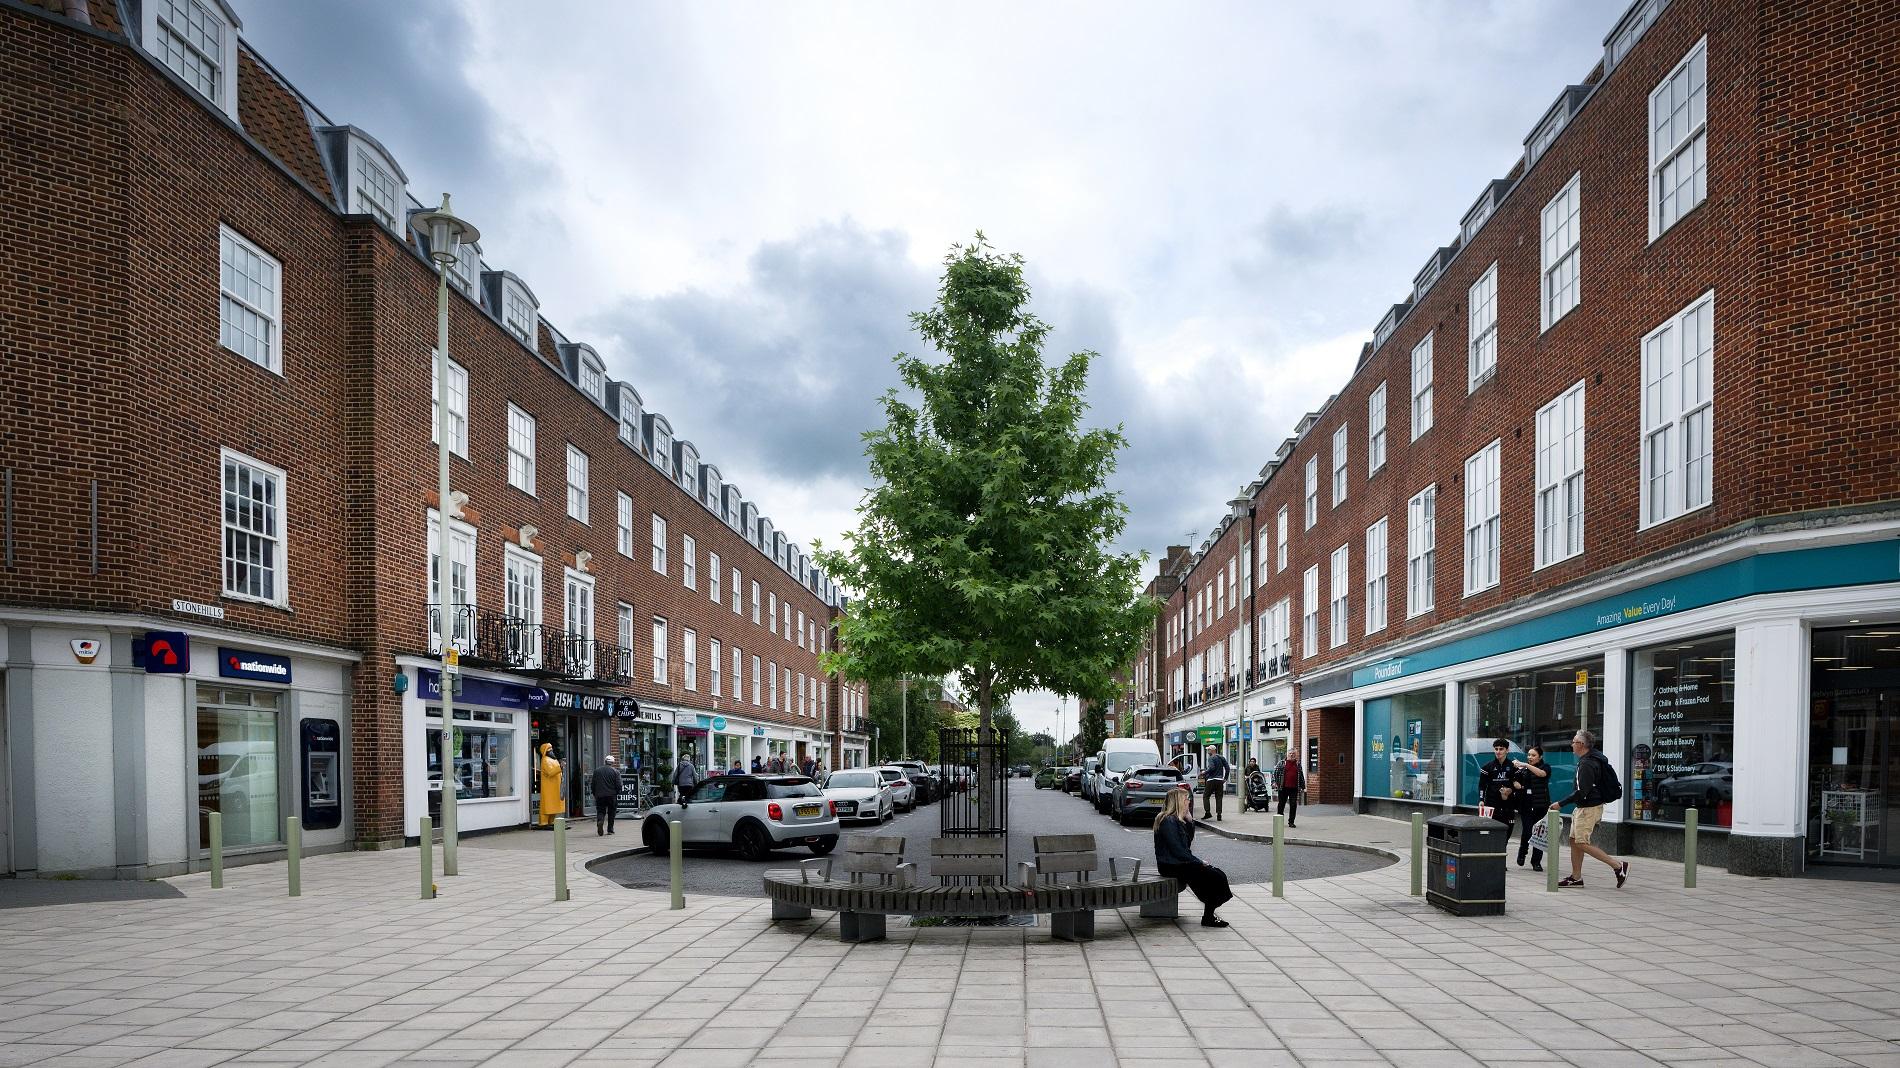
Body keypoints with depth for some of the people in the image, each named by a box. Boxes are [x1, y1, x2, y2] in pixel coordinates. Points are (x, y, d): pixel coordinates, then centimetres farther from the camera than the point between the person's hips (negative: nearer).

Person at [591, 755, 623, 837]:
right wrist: (617, 793, 8)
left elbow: (593, 784, 6)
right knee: (611, 812, 10)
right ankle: (610, 829, 11)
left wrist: (595, 794, 15)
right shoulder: (615, 771, -3)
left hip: (599, 795, 1)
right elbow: (618, 785, -8)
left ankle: (600, 821, -24)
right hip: (612, 795, -1)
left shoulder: (597, 771, 5)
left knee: (600, 811, 6)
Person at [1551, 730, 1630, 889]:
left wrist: (1560, 804, -21)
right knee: (1574, 840, 11)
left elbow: (1581, 792, -25)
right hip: (1583, 807, 10)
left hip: (1589, 808, -10)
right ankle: (1576, 877, 16)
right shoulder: (1594, 759, 12)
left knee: (1582, 843, -9)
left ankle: (1619, 866, -6)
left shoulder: (1587, 764, -21)